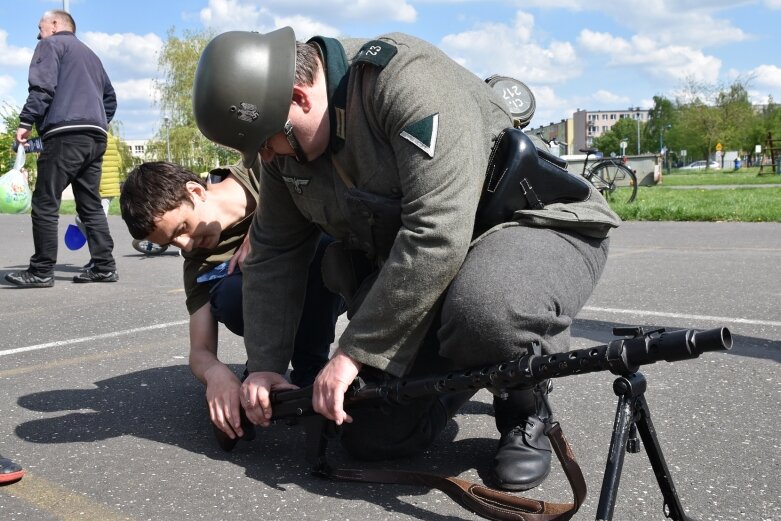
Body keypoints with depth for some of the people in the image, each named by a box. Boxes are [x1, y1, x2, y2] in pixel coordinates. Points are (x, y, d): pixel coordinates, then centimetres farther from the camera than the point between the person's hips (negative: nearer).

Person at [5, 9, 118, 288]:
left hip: (66, 134, -8)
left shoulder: (51, 44, 7)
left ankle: (41, 271, -6)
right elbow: (110, 97, 31)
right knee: (91, 205, 9)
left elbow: (42, 87, -8)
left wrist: (26, 122, -9)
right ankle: (104, 266, 4)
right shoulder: (90, 54, 31)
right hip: (96, 137, 8)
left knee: (45, 204, -5)